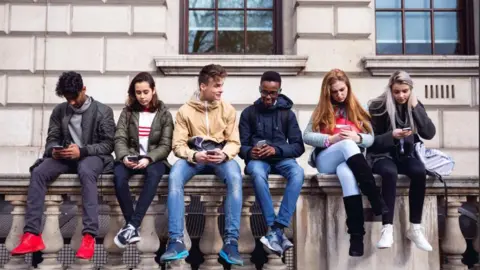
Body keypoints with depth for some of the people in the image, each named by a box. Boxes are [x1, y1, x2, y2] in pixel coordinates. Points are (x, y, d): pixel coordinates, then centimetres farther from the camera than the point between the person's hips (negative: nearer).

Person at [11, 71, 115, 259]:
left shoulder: (103, 111, 0)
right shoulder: (59, 111, 11)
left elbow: (108, 144, -5)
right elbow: (52, 139, 11)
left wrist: (82, 151, -21)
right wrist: (53, 150, -15)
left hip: (92, 156, -4)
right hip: (65, 157, 4)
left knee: (86, 172, -40)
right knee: (38, 172, -26)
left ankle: (89, 236, -44)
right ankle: (32, 235, -28)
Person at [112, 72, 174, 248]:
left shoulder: (164, 114, 5)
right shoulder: (128, 112, 9)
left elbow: (165, 145, -2)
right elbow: (120, 138, 1)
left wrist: (149, 159, -21)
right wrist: (124, 157, -21)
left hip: (154, 159, -1)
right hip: (131, 158, 2)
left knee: (153, 173, -38)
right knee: (118, 175, -33)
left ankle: (131, 226, -39)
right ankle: (134, 229, -30)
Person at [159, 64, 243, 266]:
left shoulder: (228, 109, 5)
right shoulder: (185, 111, 2)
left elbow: (234, 142, 2)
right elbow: (178, 145, -3)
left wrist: (224, 154, -22)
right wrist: (194, 155, -24)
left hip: (220, 156, 0)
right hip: (193, 156, 0)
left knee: (235, 178, -35)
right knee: (174, 177, -34)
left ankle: (231, 242, -33)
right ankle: (176, 242, -33)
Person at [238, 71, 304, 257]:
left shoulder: (287, 113, 11)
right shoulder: (249, 112, 10)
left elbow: (298, 146, 3)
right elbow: (241, 145, 6)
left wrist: (277, 149, -16)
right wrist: (249, 151, -19)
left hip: (281, 158, 1)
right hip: (257, 159, -1)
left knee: (297, 172, -34)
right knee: (257, 172, -38)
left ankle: (278, 229, -37)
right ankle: (274, 228, -37)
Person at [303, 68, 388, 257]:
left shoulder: (357, 109, 16)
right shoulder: (322, 110, 14)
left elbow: (370, 139, 10)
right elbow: (306, 136, 3)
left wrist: (357, 138, -14)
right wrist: (331, 139, -13)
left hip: (351, 161, 1)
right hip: (326, 162, 0)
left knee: (346, 172, -41)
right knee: (347, 145, -38)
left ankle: (357, 234, -48)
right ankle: (376, 200, -44)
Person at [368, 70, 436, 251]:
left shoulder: (414, 106, 6)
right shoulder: (378, 106, -6)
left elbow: (429, 134, -6)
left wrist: (415, 107, -11)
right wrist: (392, 135, -23)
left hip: (405, 155, 3)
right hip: (382, 155, -3)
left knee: (420, 171, -30)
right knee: (390, 172, -37)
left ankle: (415, 228, -21)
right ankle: (387, 230, -36)